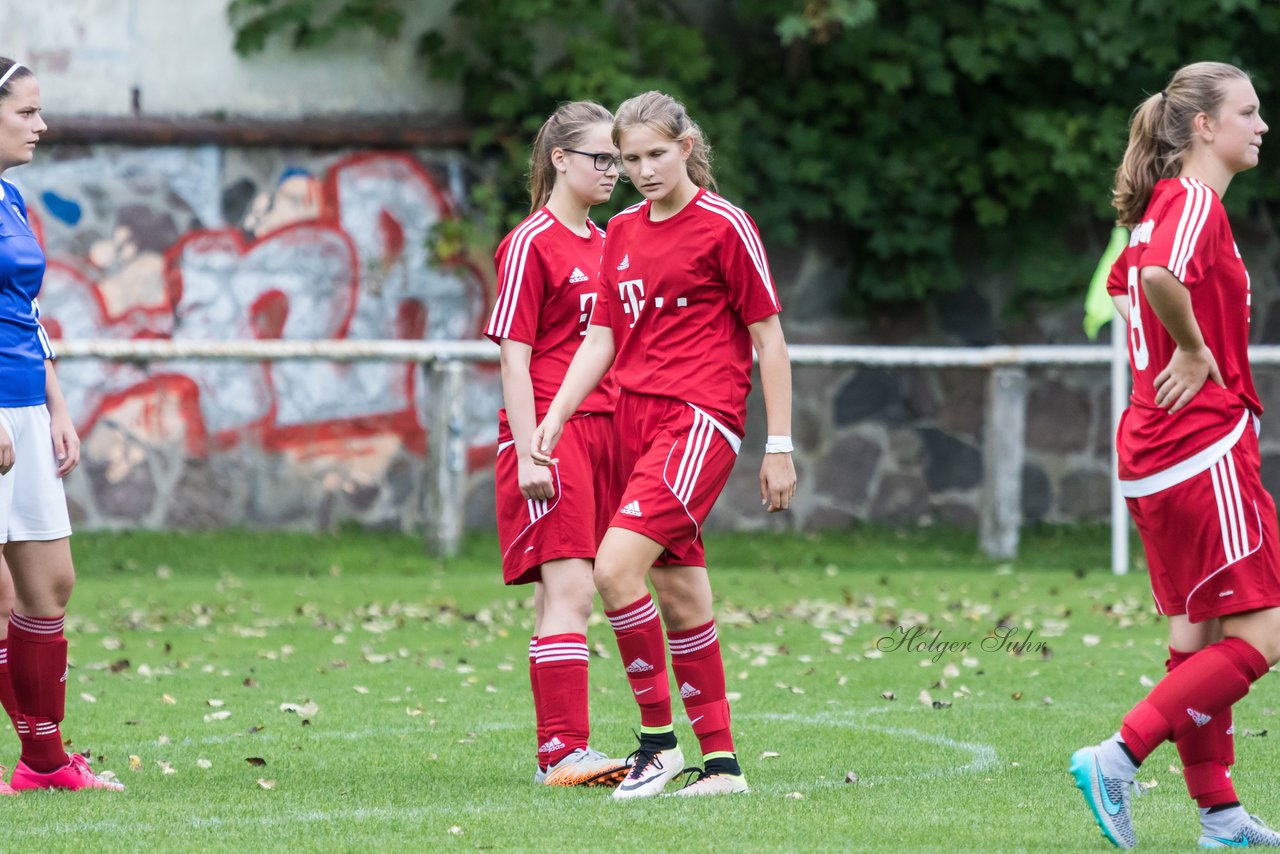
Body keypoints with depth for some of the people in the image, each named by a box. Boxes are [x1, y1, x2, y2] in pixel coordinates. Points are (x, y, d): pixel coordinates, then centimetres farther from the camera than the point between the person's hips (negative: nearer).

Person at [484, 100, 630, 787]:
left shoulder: (603, 244, 17)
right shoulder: (530, 245, -7)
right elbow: (513, 361, -11)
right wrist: (529, 451, -17)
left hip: (600, 430, 8)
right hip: (549, 432, -8)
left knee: (563, 595, 7)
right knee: (567, 590, -15)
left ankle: (557, 753, 8)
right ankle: (563, 751, -18)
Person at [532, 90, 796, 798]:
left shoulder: (724, 226, -6)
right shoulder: (622, 231, 14)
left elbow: (768, 338, -3)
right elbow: (600, 339, 16)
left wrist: (779, 447, -5)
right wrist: (554, 419, 3)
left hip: (700, 416, -7)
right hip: (634, 418, 7)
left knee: (616, 566, -21)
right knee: (679, 596, 7)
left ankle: (659, 737, -9)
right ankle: (719, 760, 14)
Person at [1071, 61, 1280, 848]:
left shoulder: (1165, 206, 15)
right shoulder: (1197, 203, -15)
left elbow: (1127, 284, 32)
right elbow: (1161, 276, -36)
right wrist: (1194, 349, -20)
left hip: (1157, 451, 10)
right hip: (1204, 449, -10)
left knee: (1199, 632, 13)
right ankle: (1117, 760, -13)